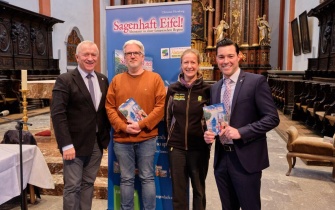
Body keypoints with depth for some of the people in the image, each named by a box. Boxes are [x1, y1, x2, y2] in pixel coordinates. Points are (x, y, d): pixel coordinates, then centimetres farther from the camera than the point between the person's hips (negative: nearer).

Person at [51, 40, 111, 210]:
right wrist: (66, 144, -19)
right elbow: (57, 114, -14)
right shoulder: (64, 80, -8)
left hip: (97, 143, 5)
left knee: (88, 184, 15)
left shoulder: (103, 80, 9)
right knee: (72, 187, 4)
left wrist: (106, 136, 8)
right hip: (75, 144, -5)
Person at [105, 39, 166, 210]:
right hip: (121, 139, 2)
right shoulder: (116, 80, 9)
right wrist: (123, 126, -10)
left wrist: (142, 124, -13)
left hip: (147, 138, -2)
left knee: (147, 178, 7)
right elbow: (109, 107, 5)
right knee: (126, 179, 11)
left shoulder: (155, 78, 3)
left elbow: (161, 106, -4)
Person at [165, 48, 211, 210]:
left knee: (199, 188, 15)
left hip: (199, 146, -1)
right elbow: (167, 116, 9)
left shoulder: (206, 89, -4)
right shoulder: (173, 89, 1)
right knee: (178, 189, 11)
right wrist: (171, 136, 8)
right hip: (176, 146, 2)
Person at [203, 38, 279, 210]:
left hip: (246, 159, -5)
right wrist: (208, 133, -4)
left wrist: (241, 132, -21)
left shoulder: (256, 81, -8)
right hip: (221, 158, 6)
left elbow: (272, 118, -13)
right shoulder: (215, 88, 10)